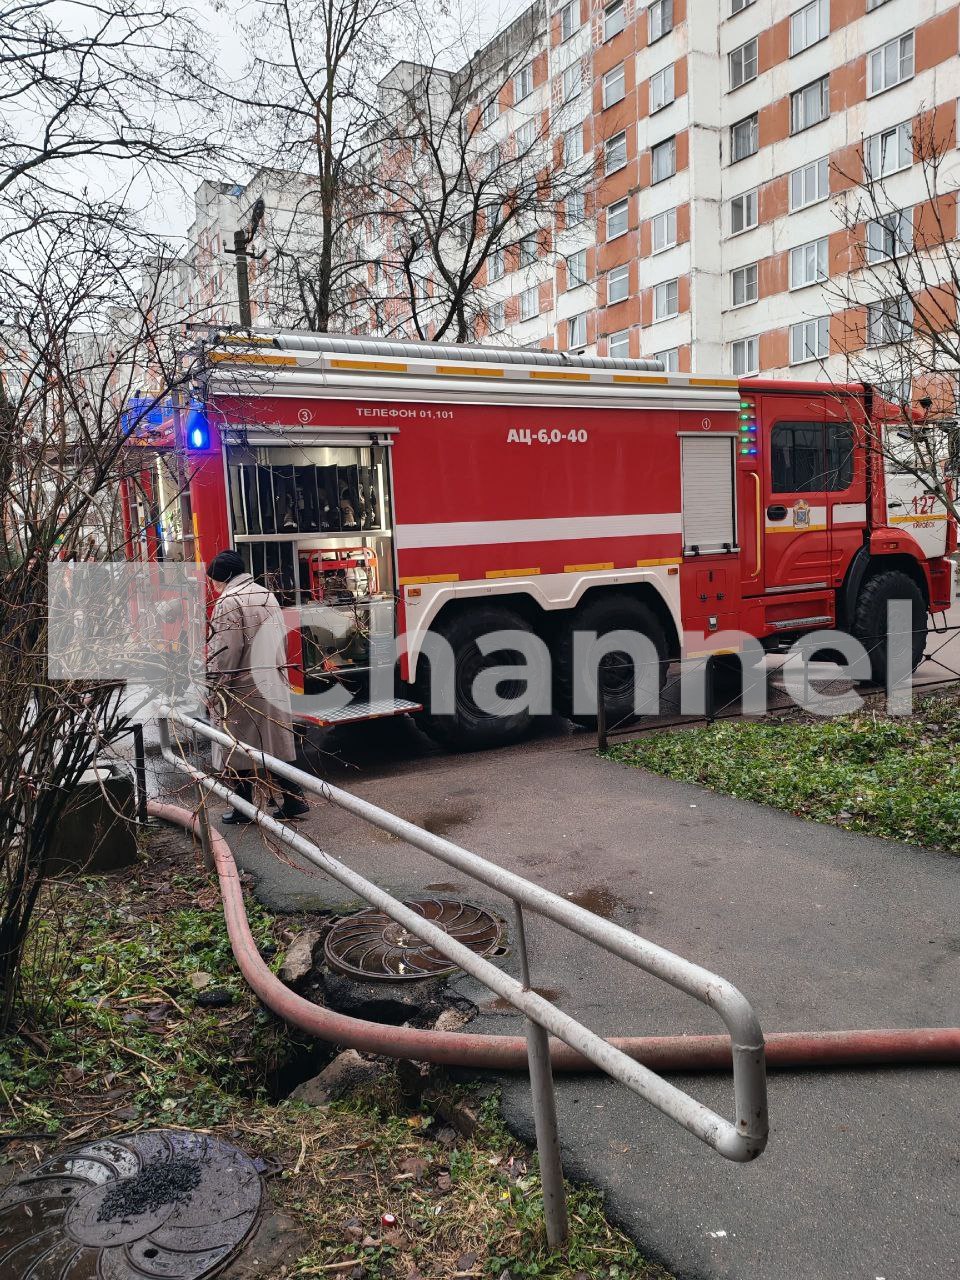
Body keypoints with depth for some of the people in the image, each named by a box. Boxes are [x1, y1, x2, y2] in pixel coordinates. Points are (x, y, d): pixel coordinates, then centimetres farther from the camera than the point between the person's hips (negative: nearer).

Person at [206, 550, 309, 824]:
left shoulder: (229, 601, -13)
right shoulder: (267, 595, 12)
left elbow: (225, 651, -17)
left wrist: (215, 687, -10)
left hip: (243, 688, -8)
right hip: (274, 685, 8)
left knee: (237, 750, 4)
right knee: (274, 746, 14)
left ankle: (243, 809, 12)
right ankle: (294, 799, 16)